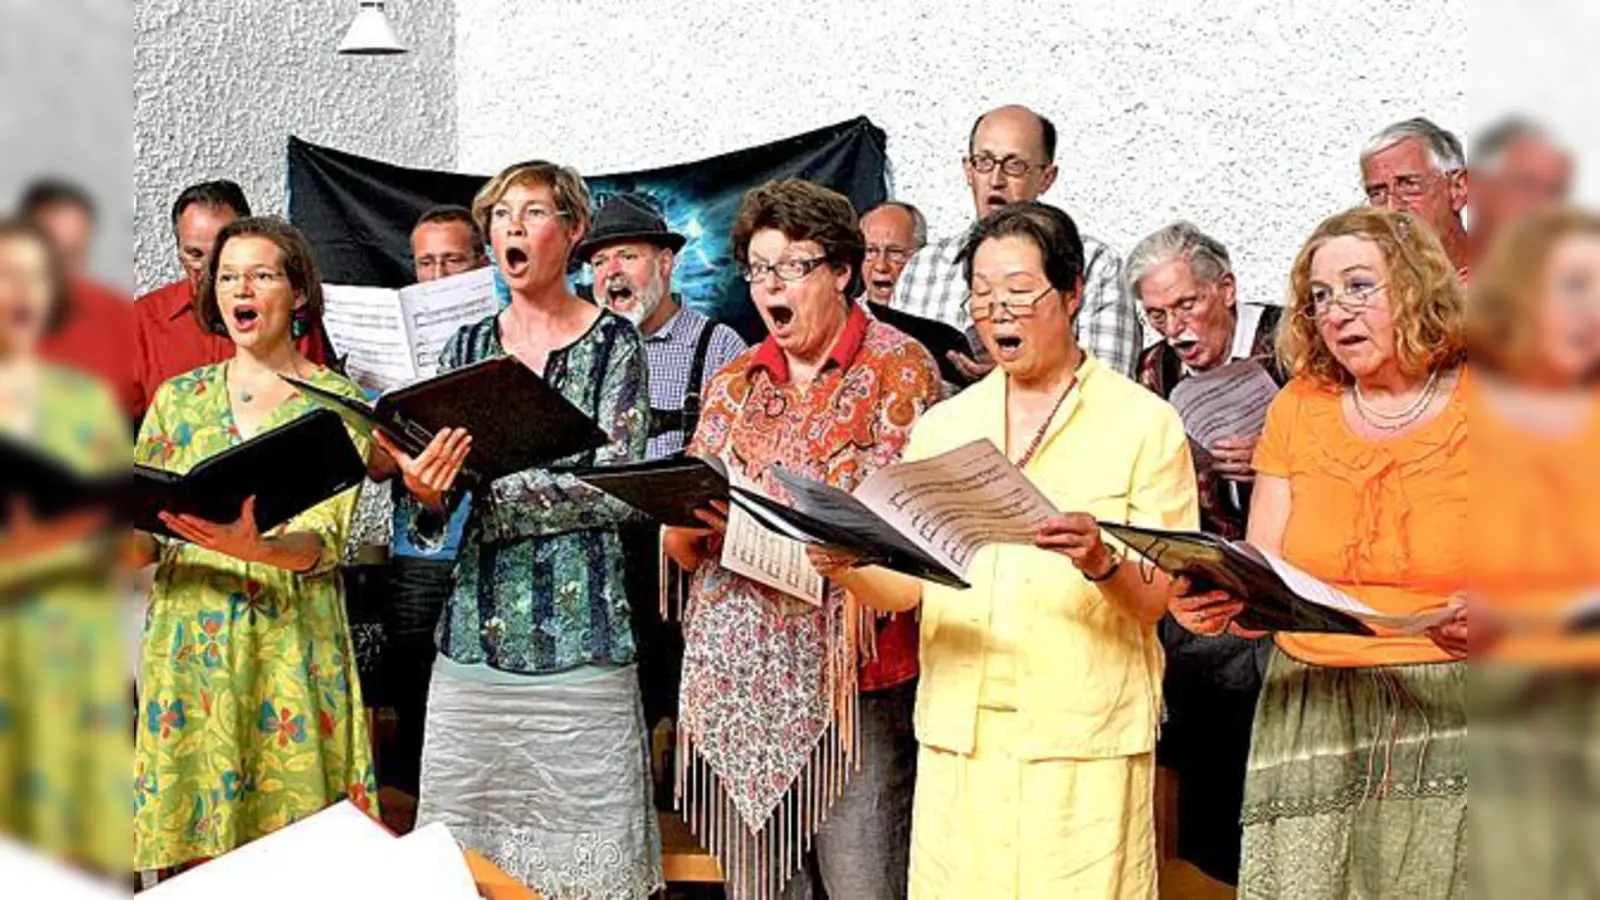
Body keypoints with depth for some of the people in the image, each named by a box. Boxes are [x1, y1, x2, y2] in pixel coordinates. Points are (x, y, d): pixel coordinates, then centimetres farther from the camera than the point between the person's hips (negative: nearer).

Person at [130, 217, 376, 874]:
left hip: (292, 642, -2)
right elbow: (145, 542, 10)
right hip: (187, 645, 3)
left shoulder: (338, 400, 2)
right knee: (189, 851, 4)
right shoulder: (177, 398, 11)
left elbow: (325, 541, -10)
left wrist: (254, 548, -29)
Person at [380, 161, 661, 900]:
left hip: (579, 638, -4)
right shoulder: (467, 348, 11)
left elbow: (616, 490, -11)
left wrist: (482, 492, -16)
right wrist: (424, 492, -15)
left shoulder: (613, 344, 0)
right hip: (475, 636, 4)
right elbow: (431, 526, 9)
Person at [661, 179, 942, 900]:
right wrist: (689, 521, -12)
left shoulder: (899, 368, 1)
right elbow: (683, 548, 13)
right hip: (736, 679, 4)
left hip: (852, 678, -4)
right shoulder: (734, 383, 15)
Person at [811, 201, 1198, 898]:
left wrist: (1101, 563, -25)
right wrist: (848, 568, -12)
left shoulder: (1143, 422, 1)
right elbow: (905, 585, 8)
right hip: (959, 735, 3)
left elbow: (1155, 601, -4)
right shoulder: (943, 425, 13)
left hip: (1083, 741, -3)